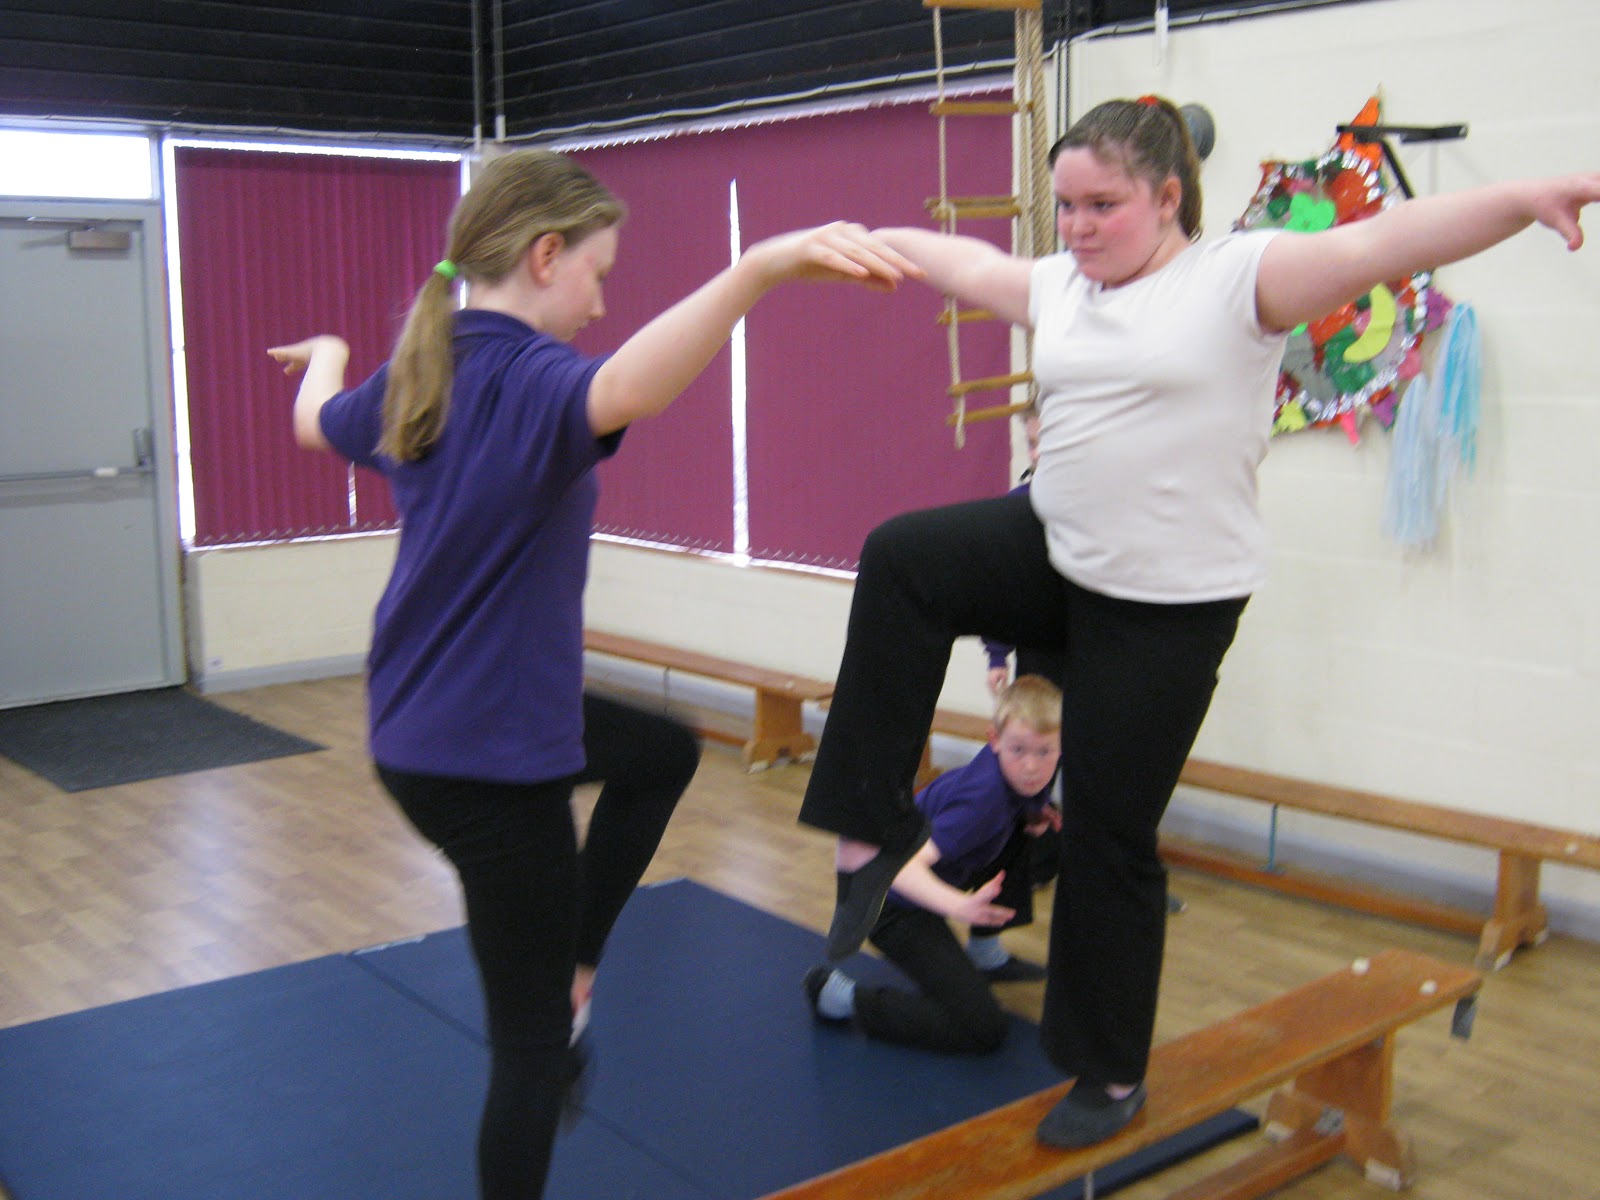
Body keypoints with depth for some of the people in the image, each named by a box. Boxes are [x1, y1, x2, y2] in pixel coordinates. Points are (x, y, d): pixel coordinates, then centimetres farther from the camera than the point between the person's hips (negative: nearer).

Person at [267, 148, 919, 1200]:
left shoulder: (418, 375, 4)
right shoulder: (530, 381, -23)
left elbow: (317, 421, 27)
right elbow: (623, 389, -48)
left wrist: (327, 354, 49)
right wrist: (763, 266, -62)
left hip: (417, 724, 9)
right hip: (490, 759, -9)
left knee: (661, 758, 30)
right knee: (530, 1041, 7)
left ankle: (572, 980, 29)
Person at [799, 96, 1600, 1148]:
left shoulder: (1238, 276, -11)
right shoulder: (1058, 286, 8)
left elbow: (1375, 244, -24)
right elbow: (964, 265, 25)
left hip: (1167, 606, -6)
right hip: (1055, 556, 6)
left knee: (1110, 831, 2)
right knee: (903, 558, -13)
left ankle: (1112, 1076, 23)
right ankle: (878, 826, -3)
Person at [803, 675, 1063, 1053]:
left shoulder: (1019, 773, -5)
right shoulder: (983, 799, -31)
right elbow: (904, 865, -41)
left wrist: (1038, 818, -1)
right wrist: (961, 905, -57)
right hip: (899, 904, -9)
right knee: (982, 1029, -15)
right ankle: (844, 996, -4)